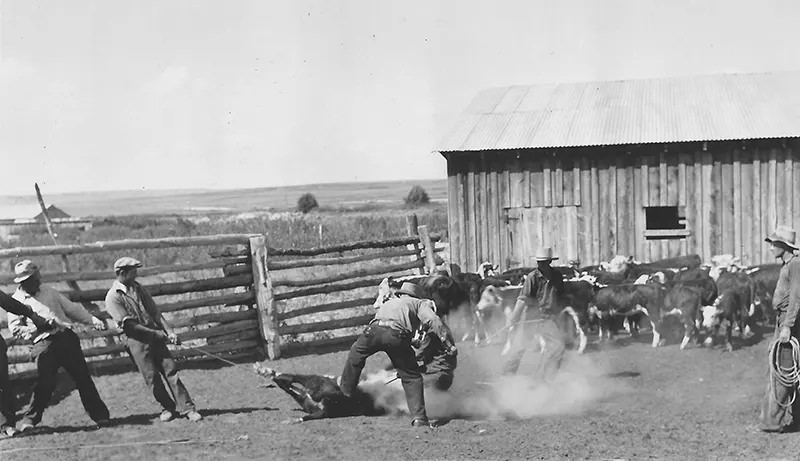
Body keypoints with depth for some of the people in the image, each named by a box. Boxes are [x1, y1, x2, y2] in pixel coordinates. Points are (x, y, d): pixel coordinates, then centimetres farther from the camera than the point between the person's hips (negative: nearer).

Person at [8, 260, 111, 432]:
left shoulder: (49, 292, 18)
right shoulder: (17, 301, 4)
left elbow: (72, 308, 21)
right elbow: (15, 328, -3)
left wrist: (92, 320, 11)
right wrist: (38, 327, -15)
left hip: (67, 337, 4)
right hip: (44, 343, -4)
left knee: (83, 377, 1)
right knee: (45, 382, -15)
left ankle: (100, 415, 6)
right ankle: (30, 418, 2)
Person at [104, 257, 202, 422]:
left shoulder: (138, 288, 13)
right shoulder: (113, 297, -7)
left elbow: (155, 312, 10)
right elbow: (129, 324, -13)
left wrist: (169, 331, -4)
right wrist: (156, 333, -14)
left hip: (155, 337, 5)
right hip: (137, 340, -5)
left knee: (171, 370, -3)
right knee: (152, 377, -3)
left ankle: (187, 408, -4)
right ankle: (168, 408, 12)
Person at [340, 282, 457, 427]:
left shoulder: (389, 302, 42)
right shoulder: (419, 303, 28)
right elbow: (433, 321, 9)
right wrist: (449, 344, 6)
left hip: (374, 329, 3)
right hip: (397, 335, -3)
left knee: (355, 355, 33)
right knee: (411, 377, 10)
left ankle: (345, 391, 43)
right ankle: (419, 417, 4)